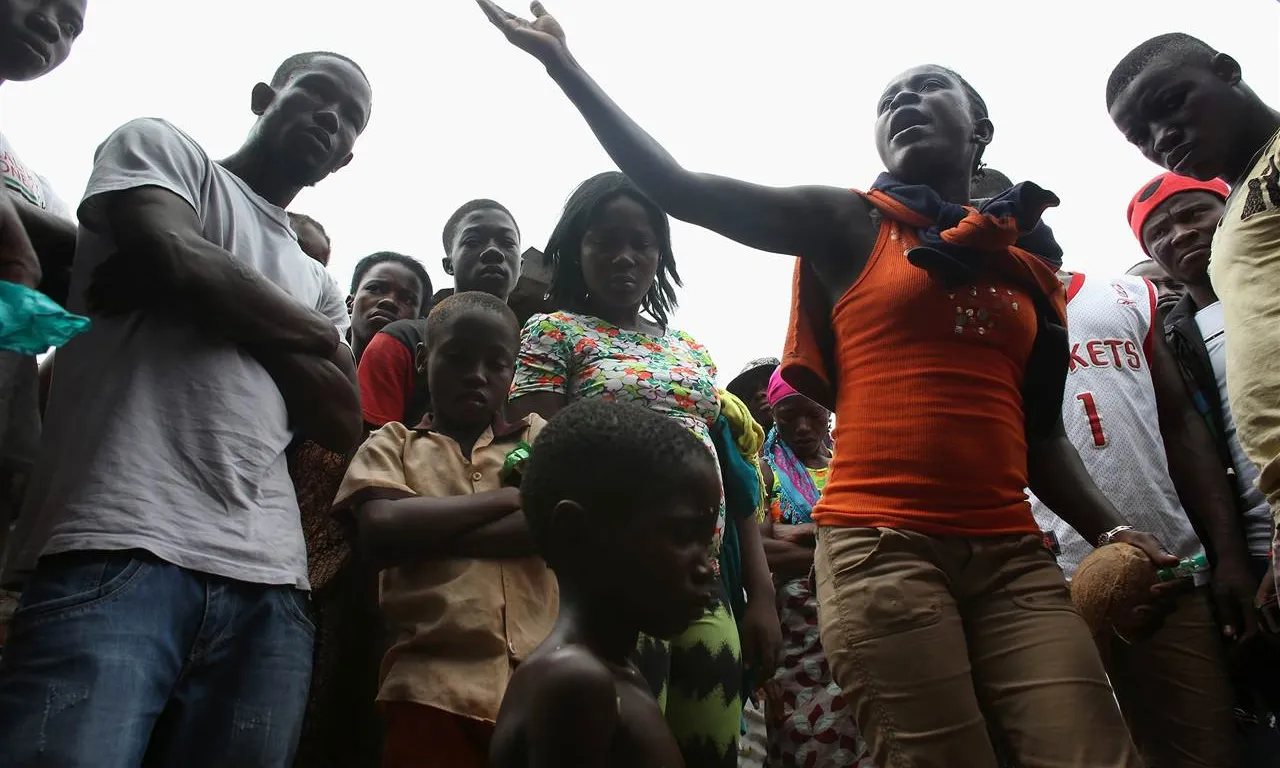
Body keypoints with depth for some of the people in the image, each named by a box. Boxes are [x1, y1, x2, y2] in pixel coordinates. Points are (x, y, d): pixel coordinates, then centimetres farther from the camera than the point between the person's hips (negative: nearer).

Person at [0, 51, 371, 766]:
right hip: (121, 549, -5)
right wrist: (308, 332, 9)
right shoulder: (160, 146, 16)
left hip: (267, 584, 5)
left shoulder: (321, 285, 28)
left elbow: (341, 421, 13)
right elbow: (178, 263, -7)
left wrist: (229, 307, 2)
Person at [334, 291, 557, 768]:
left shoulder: (538, 437, 16)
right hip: (433, 688, -1)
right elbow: (382, 533, -7)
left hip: (540, 684, 2)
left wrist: (428, 533, -4)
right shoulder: (392, 444, 13)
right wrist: (508, 496, -1)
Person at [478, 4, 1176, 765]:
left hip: (1011, 552, 4)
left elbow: (1039, 430, 19)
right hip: (881, 543, -3)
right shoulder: (848, 224, 9)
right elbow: (680, 188, 1)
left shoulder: (1029, 260, 19)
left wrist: (1112, 530, 3)